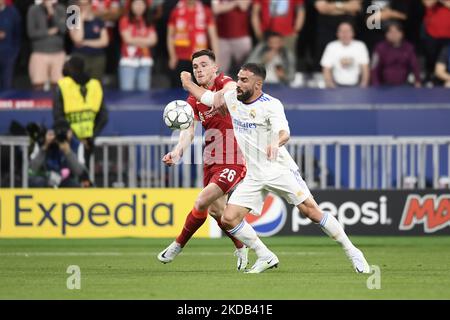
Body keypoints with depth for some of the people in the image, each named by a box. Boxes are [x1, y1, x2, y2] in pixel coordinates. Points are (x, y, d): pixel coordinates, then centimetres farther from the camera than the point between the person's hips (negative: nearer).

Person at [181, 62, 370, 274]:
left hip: (279, 169, -6)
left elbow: (284, 133, -32)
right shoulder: (232, 97, 4)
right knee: (229, 219, -8)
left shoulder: (271, 105, -15)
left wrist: (276, 143, -53)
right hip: (253, 175, 6)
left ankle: (352, 252, 1)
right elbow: (207, 97, 26)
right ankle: (266, 258, 7)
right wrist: (187, 82, 25)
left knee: (310, 211, -12)